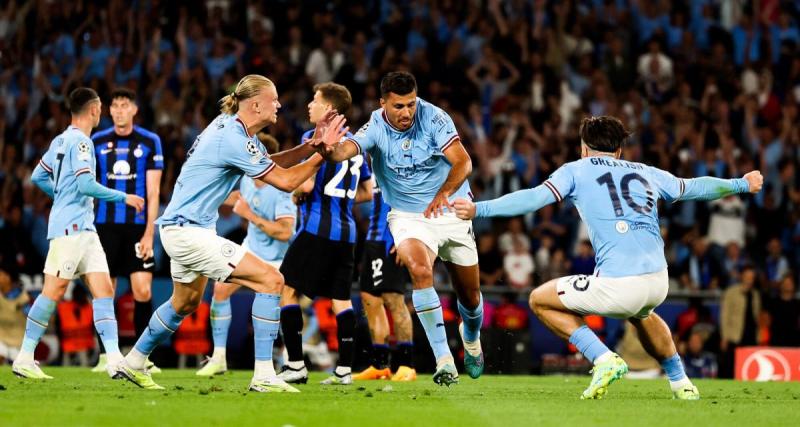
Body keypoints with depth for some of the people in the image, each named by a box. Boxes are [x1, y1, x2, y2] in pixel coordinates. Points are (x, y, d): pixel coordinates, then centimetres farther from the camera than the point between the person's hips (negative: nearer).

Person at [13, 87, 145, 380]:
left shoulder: (61, 140, 16)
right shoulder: (80, 141, -11)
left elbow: (38, 177, 24)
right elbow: (86, 185, -19)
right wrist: (124, 198, -11)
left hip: (84, 228, 9)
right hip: (70, 227, -9)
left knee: (104, 289, 0)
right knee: (55, 290, -7)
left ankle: (115, 361, -7)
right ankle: (24, 359, -2)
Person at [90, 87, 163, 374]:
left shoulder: (149, 142, 2)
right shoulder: (97, 142, 7)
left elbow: (153, 193, 1)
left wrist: (149, 233, -6)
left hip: (138, 227, -1)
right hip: (105, 226, 2)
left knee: (143, 291, -8)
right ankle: (106, 355, 9)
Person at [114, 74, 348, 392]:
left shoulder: (230, 126, 7)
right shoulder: (233, 139, -22)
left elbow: (272, 163, 16)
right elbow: (285, 181, -18)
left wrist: (310, 145, 3)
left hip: (182, 227, 11)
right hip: (187, 232, -11)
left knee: (185, 303, 29)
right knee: (271, 281, -14)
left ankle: (134, 363, 43)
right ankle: (263, 376, -14)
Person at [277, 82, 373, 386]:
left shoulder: (314, 138, -7)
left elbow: (307, 184, -16)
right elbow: (367, 192, 22)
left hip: (317, 228, -7)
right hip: (346, 231, 7)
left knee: (288, 290, 0)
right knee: (341, 298, 9)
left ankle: (296, 365, -6)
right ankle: (344, 369, 4)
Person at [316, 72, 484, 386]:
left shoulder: (433, 117, -16)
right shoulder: (376, 127, -15)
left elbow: (463, 161, -24)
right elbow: (348, 148, -35)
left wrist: (445, 193, -42)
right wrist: (330, 151, -59)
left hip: (451, 210, 1)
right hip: (408, 216, -1)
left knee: (469, 295, 9)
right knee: (419, 269, -31)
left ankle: (471, 335, 47)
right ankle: (443, 360, -28)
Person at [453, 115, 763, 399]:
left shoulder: (576, 170, 9)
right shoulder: (646, 172, 21)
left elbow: (534, 198, -5)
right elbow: (695, 187, 34)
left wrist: (480, 209, -6)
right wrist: (742, 185, 50)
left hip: (617, 287, -6)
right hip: (658, 285, 6)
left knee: (540, 300, 15)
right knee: (640, 313, 42)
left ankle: (604, 359, 2)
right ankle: (680, 382, 37)